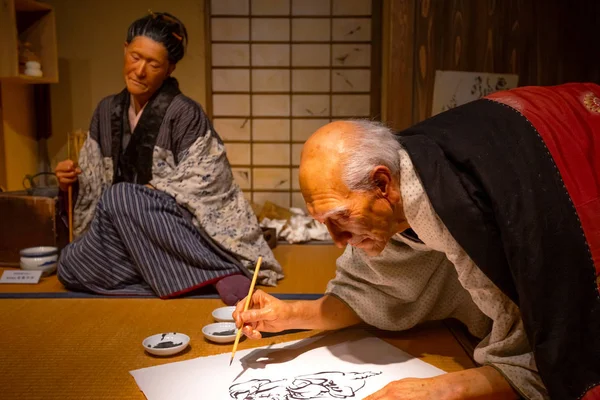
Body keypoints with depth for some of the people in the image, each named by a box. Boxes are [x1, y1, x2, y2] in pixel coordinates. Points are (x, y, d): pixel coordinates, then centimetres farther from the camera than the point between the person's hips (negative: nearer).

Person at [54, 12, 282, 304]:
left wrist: (148, 193, -18)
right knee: (69, 265, -18)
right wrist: (73, 179, -2)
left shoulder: (184, 113, -8)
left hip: (181, 225, -6)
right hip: (128, 234, 6)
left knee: (119, 197, -33)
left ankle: (220, 273, -29)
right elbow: (93, 178, 19)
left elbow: (203, 184, -11)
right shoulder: (108, 111, 12)